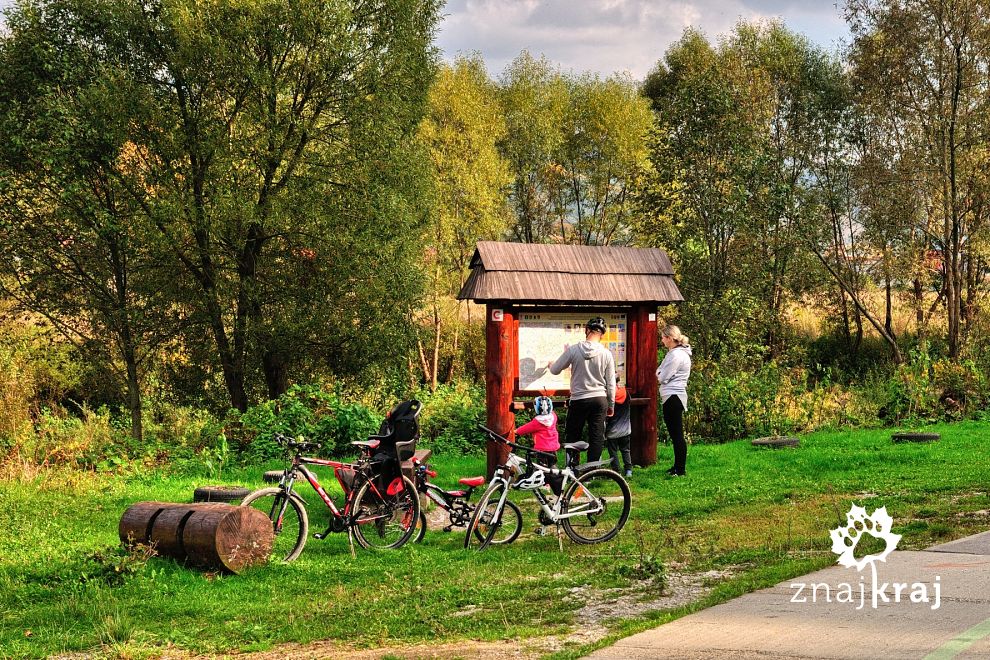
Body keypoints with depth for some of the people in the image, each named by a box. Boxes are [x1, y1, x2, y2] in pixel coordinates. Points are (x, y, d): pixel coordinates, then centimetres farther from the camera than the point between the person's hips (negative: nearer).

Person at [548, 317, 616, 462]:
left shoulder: (573, 350, -8)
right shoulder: (606, 354, -5)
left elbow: (554, 370, 1)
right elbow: (611, 384, 0)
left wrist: (550, 365, 25)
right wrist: (611, 405, 12)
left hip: (578, 400, -1)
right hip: (600, 400, 1)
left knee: (572, 438, 11)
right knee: (597, 439, 6)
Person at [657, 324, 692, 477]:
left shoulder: (676, 354, -15)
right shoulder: (679, 352, 17)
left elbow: (663, 377, -16)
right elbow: (663, 375, 21)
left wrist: (659, 373, 3)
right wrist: (661, 374, 2)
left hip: (673, 397, -11)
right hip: (674, 397, 11)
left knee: (676, 434, -7)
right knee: (676, 434, 14)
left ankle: (680, 469, -4)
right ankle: (677, 466, 20)